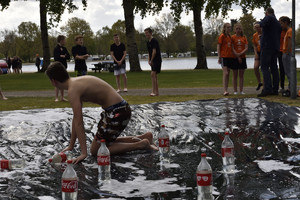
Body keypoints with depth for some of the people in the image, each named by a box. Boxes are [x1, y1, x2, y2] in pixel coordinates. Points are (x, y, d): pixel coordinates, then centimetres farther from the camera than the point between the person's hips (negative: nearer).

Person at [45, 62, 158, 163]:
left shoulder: (73, 90, -17)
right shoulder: (77, 82, 13)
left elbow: (78, 123, -20)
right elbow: (76, 119, 17)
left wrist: (84, 153, -19)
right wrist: (71, 146, 19)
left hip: (117, 112, -10)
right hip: (121, 109, 10)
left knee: (96, 150, 1)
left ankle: (141, 145, -4)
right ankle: (143, 138, 25)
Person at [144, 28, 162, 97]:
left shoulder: (154, 41, -13)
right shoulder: (148, 42, 15)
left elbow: (154, 52, -17)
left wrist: (151, 61, -11)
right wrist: (149, 60, 8)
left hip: (157, 60, -9)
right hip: (153, 61, 9)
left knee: (153, 74, -18)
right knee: (154, 76, 9)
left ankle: (154, 91, -21)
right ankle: (157, 92, 13)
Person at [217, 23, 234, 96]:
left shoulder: (230, 37, 14)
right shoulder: (222, 36, -4)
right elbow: (218, 47, -6)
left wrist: (234, 55, 13)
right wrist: (219, 57, -12)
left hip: (230, 57, 7)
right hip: (224, 56, -7)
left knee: (228, 74, 7)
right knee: (225, 73, -14)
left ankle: (226, 89, 10)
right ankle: (225, 91, -18)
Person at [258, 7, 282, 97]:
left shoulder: (269, 18, -4)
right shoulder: (278, 22, 22)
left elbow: (263, 24, -25)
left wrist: (260, 22, -1)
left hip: (267, 46, -8)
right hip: (276, 48, 8)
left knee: (264, 67, -11)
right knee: (274, 68, 10)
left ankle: (267, 89, -22)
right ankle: (275, 89, 10)